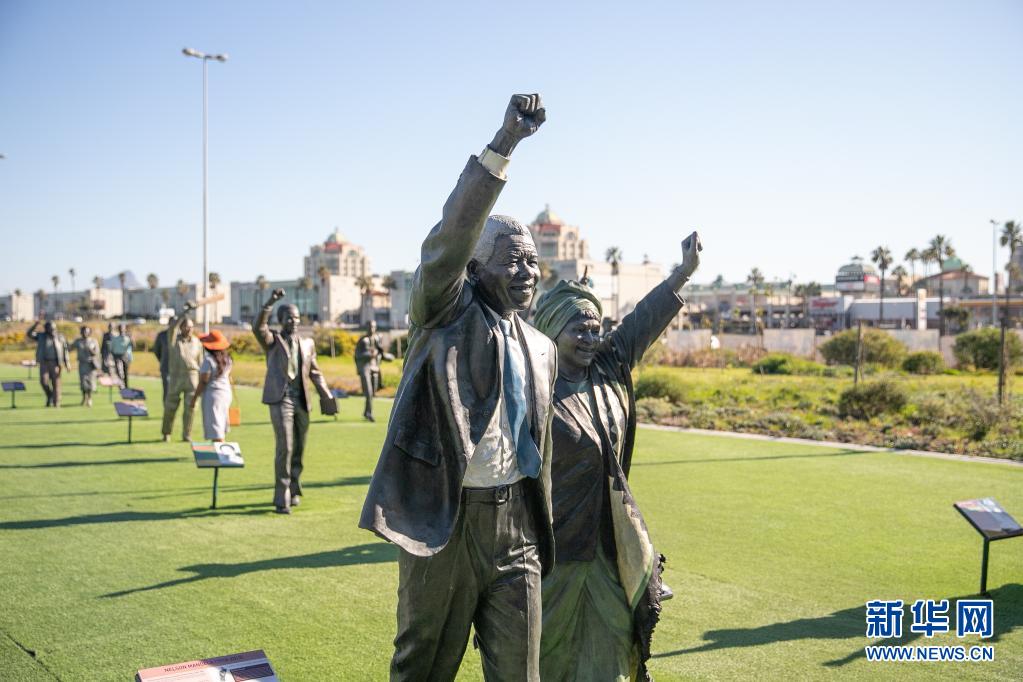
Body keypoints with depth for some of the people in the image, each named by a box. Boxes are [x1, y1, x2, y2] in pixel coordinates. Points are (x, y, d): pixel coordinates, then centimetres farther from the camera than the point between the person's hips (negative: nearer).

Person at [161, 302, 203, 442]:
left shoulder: (197, 342, 7)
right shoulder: (173, 338, 2)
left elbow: (200, 363, 10)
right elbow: (172, 326, -20)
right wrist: (185, 311, -26)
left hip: (192, 377, 1)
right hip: (175, 377, -1)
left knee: (190, 407, 0)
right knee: (170, 407, 6)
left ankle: (186, 435, 12)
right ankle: (166, 434, 24)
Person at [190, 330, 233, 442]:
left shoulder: (209, 360, -17)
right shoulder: (227, 358, 5)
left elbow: (203, 382, -16)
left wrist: (194, 399, -9)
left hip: (212, 394, -8)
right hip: (226, 393, 8)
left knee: (215, 432, -5)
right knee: (220, 427, 18)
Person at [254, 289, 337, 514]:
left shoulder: (307, 343, 15)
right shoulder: (272, 340, 3)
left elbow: (315, 373, 19)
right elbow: (258, 328, -19)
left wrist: (327, 396, 10)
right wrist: (270, 302, -29)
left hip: (302, 401, 5)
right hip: (281, 400, -5)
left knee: (299, 449, 11)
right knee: (285, 447, -13)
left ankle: (293, 491, 27)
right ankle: (282, 499, -7)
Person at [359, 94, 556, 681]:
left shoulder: (541, 349, 11)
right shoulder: (446, 314, -5)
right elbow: (449, 238, -24)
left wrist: (544, 527, 18)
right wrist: (502, 147, -32)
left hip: (516, 523, 5)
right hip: (444, 521, -4)